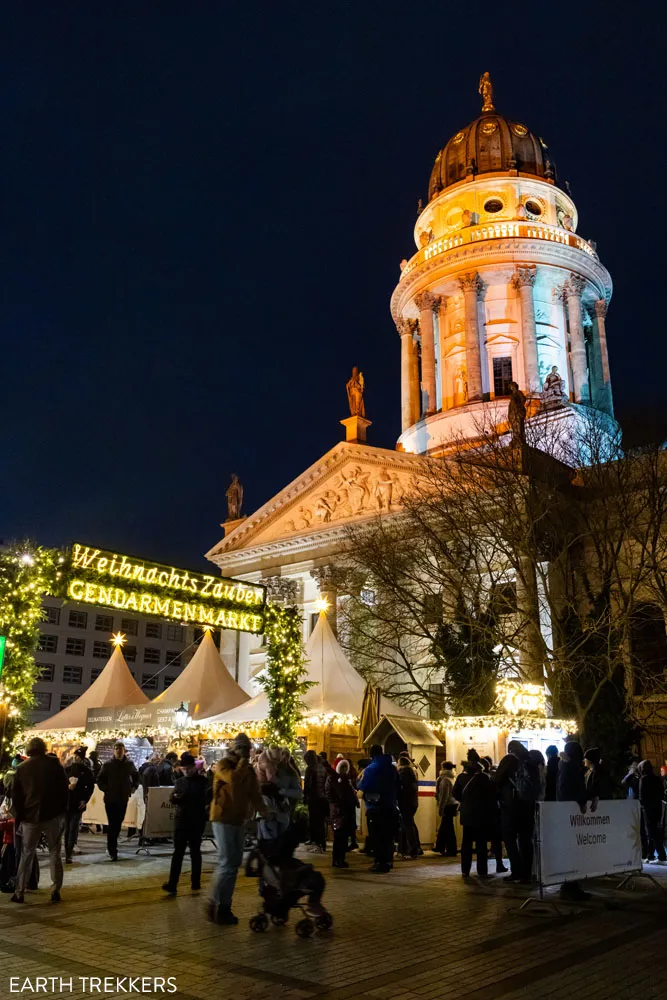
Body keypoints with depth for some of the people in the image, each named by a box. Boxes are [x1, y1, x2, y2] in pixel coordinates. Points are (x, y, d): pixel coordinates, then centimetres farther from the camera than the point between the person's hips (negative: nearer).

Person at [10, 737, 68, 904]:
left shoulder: (22, 768, 3)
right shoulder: (54, 764, -3)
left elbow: (16, 795, 5)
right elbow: (64, 788, -2)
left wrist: (18, 816, 12)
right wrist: (63, 810, 6)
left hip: (30, 817, 2)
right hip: (53, 815, -1)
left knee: (27, 854, 12)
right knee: (54, 853, 7)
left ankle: (19, 892, 10)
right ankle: (56, 890, 3)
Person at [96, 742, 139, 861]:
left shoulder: (129, 764, 3)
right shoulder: (107, 764, -5)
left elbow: (136, 776, 19)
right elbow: (100, 779, 3)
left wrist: (133, 787, 6)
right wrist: (106, 789, -8)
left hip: (123, 798, 3)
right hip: (110, 798, -3)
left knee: (118, 823, 11)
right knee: (112, 824, -6)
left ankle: (112, 846, 29)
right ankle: (112, 850, -2)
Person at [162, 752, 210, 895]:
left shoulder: (202, 780, -1)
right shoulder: (179, 781, 10)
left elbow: (206, 799, -7)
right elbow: (173, 799, 6)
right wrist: (175, 797, -16)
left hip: (197, 821, -2)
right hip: (181, 820, 2)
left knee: (195, 851, 7)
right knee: (178, 852, -4)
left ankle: (196, 883, 16)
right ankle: (172, 884, -8)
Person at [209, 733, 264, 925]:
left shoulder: (249, 770, 12)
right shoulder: (223, 765, -10)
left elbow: (254, 793, 8)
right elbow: (234, 779, -30)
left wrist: (264, 810, -7)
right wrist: (243, 761, -17)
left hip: (239, 820, 8)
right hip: (223, 819, -8)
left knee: (234, 863, 10)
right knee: (227, 864, -10)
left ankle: (224, 906, 19)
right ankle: (215, 906, 1)